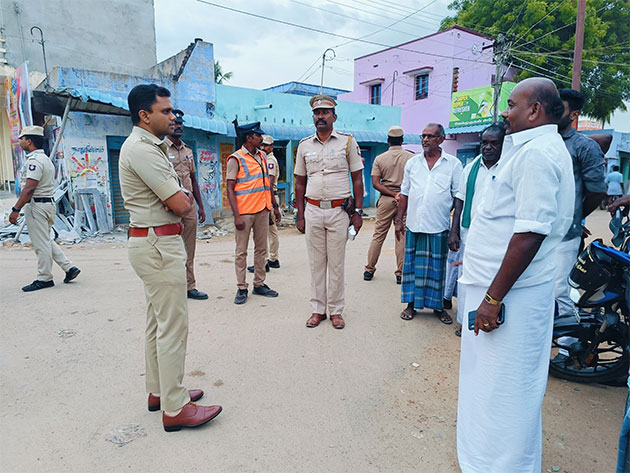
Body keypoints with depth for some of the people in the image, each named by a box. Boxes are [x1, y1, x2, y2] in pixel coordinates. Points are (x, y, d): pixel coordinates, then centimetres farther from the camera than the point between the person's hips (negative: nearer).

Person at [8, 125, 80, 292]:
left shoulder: (34, 160, -15)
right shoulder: (45, 159, 17)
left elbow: (29, 188, -22)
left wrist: (15, 210, -21)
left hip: (36, 206, -10)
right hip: (48, 203, 10)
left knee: (41, 244, -1)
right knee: (46, 241, 17)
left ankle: (44, 278, 8)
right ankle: (69, 268, 15)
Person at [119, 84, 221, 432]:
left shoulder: (151, 147, 17)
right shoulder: (141, 149, -17)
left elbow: (180, 196, 16)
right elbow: (181, 205, -22)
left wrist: (180, 196, -8)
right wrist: (184, 199, 1)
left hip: (155, 243, 11)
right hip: (158, 244, -11)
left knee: (158, 322, 17)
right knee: (173, 326, -4)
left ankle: (158, 391, 31)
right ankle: (175, 409, 7)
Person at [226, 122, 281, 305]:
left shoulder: (262, 156, 13)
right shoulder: (236, 159, -6)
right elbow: (230, 188, -9)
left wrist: (275, 206, 17)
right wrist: (236, 215, -16)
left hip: (263, 209, 6)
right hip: (244, 211, -6)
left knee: (261, 249, 10)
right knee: (241, 252, 1)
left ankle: (259, 284, 21)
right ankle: (241, 288, 10)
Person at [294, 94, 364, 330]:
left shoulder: (347, 141, 2)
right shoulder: (304, 145, 9)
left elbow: (357, 179, 3)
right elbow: (300, 183, 12)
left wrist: (357, 212, -3)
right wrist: (300, 215, 7)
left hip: (339, 210, -2)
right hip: (313, 210, 2)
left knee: (336, 263, 4)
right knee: (316, 262, 8)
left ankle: (336, 310, 17)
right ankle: (318, 309, 19)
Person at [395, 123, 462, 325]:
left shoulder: (453, 164, 1)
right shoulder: (412, 163, 8)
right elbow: (405, 193, 11)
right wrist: (399, 220, 7)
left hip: (439, 226, -2)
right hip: (414, 224, 2)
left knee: (438, 267, 7)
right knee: (412, 264, 7)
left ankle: (438, 306, 21)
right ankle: (411, 303, 20)